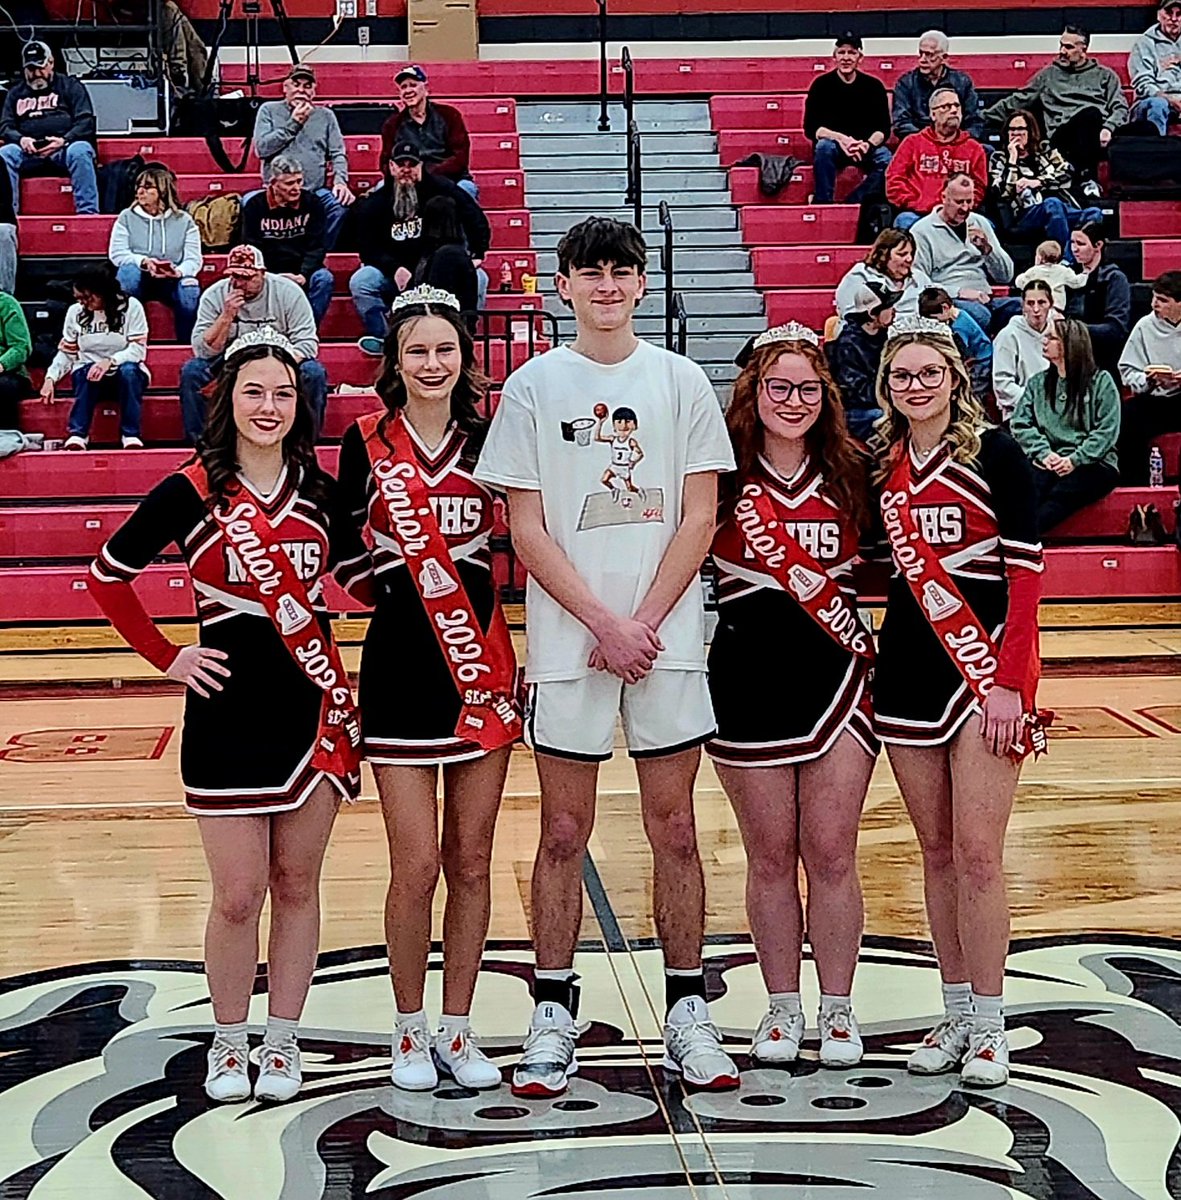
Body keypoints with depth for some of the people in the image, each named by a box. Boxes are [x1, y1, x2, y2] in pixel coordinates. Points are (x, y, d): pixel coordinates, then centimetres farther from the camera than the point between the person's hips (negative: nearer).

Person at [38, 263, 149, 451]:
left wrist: (110, 361, -29)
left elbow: (138, 349, -14)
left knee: (128, 370, -36)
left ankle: (131, 435, -32)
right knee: (87, 372, -34)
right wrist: (50, 378, -10)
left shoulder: (130, 306, -8)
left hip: (126, 372, -2)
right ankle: (77, 435, -37)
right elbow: (66, 353, 6)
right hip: (88, 374, 2)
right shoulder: (75, 311, 2)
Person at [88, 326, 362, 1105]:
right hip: (228, 715, -3)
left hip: (314, 710, 3)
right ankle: (229, 1043, 21)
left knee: (296, 887, 9)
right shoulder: (193, 491, -6)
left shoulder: (321, 493, 4)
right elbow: (108, 576, 3)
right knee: (238, 897, 1)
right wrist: (165, 656, -2)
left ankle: (283, 1041, 22)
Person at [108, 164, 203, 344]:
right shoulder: (126, 217, 6)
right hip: (139, 279, 0)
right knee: (129, 270, -35)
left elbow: (194, 258, -4)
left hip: (172, 281, 0)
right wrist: (144, 261, -25)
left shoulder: (184, 220, 5)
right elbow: (116, 253, -5)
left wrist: (179, 271, -28)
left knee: (190, 289, -34)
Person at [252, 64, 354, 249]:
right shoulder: (269, 110, 11)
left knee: (342, 203, -29)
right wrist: (293, 123, -3)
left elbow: (338, 154, 11)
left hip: (316, 192, 2)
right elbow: (261, 148, -2)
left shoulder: (325, 115, 16)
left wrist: (340, 180, -9)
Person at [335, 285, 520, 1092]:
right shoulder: (365, 444, 1)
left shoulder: (488, 440, 6)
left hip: (482, 661, 2)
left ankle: (457, 1030, 20)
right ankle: (410, 1031, 17)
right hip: (400, 661, -2)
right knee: (416, 866, -2)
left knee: (471, 862, 7)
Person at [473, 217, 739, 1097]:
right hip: (567, 644, -1)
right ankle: (554, 1015, 14)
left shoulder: (682, 382, 6)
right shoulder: (533, 387, 3)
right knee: (564, 834, 4)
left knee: (675, 829, 5)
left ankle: (688, 1011, 14)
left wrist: (645, 622, -8)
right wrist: (603, 623, -9)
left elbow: (700, 515, 2)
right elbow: (526, 529, -1)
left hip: (669, 639, 1)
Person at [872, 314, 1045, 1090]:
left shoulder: (996, 455, -6)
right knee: (936, 851, 8)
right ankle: (956, 1014, 17)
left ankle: (989, 1026, 3)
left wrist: (1011, 681, -16)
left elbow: (1026, 572, -9)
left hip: (986, 664, -5)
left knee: (977, 851, -8)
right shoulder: (881, 465, 10)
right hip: (908, 665, 5)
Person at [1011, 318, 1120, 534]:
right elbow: (1020, 423, 9)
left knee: (1057, 498, -35)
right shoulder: (1038, 383, 20)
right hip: (1047, 463, 3)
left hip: (1092, 463, -3)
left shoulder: (1100, 381, 7)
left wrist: (1075, 460, -14)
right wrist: (1044, 453, -8)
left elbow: (1107, 431, -2)